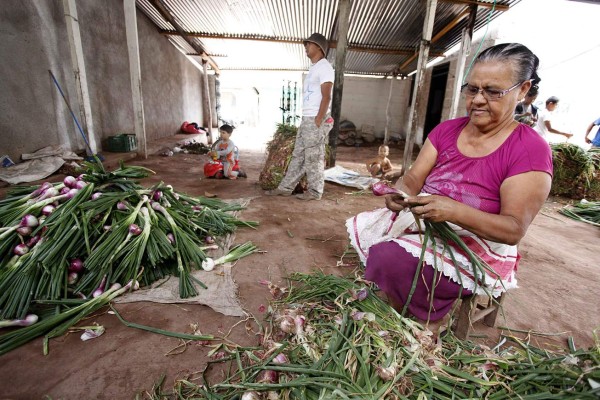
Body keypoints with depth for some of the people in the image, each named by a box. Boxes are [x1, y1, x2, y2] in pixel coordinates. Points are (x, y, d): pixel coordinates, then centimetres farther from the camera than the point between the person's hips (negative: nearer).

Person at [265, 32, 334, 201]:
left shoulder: (324, 66, -7)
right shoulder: (313, 67, 22)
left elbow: (326, 96, -16)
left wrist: (318, 121, -20)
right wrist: (306, 119, 17)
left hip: (315, 120, -9)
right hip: (306, 119, 9)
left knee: (314, 158, -4)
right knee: (298, 155, 10)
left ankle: (315, 192, 7)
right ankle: (285, 187, 16)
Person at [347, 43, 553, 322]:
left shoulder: (530, 151, -12)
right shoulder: (446, 130, 4)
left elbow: (514, 230, -16)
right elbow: (412, 179, -2)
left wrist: (455, 211, -33)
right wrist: (400, 193, -26)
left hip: (477, 249, -6)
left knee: (388, 258, -26)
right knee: (364, 227, -8)